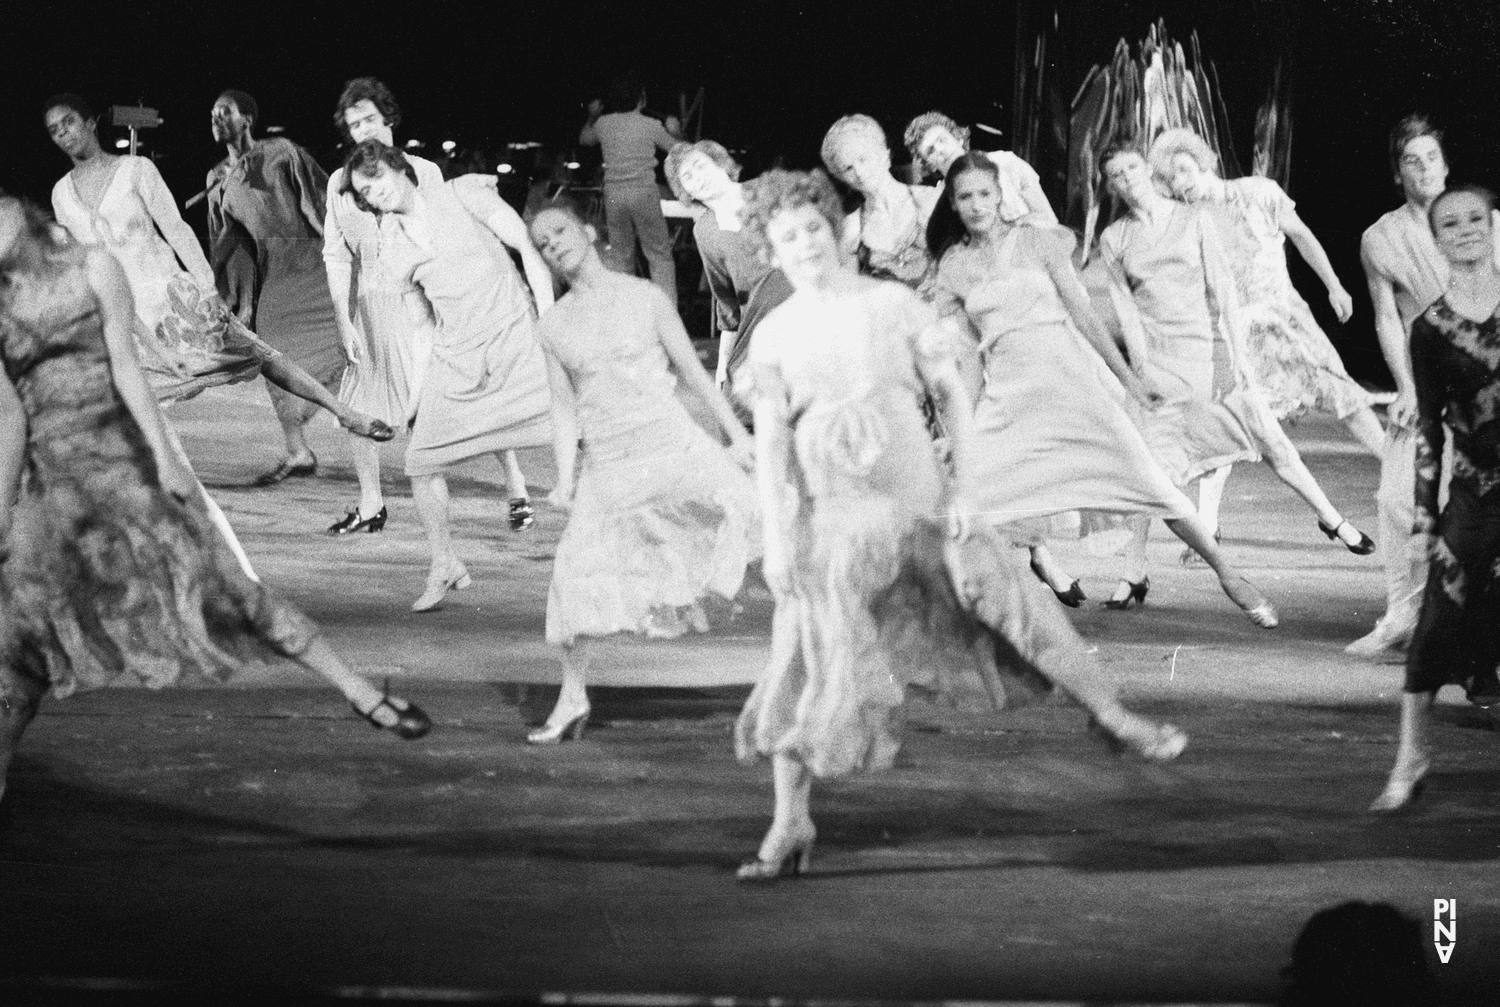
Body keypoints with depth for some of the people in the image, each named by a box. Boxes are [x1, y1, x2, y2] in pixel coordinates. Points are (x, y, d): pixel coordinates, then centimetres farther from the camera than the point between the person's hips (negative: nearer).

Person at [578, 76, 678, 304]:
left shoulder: (603, 123, 3)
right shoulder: (650, 125, -5)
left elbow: (584, 139, 25)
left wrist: (592, 116, 39)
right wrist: (673, 130, 29)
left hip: (613, 195, 3)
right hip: (644, 193, -3)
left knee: (620, 257, 12)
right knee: (659, 255, 2)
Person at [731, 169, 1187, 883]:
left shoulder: (895, 305, 2)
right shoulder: (775, 335, 2)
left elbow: (952, 394, 2)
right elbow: (769, 442, -1)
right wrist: (776, 538, -7)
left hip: (919, 497, 0)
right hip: (830, 516, 0)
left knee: (1010, 603, -3)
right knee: (810, 659, -4)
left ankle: (1114, 718, 13)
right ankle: (790, 828, 2)